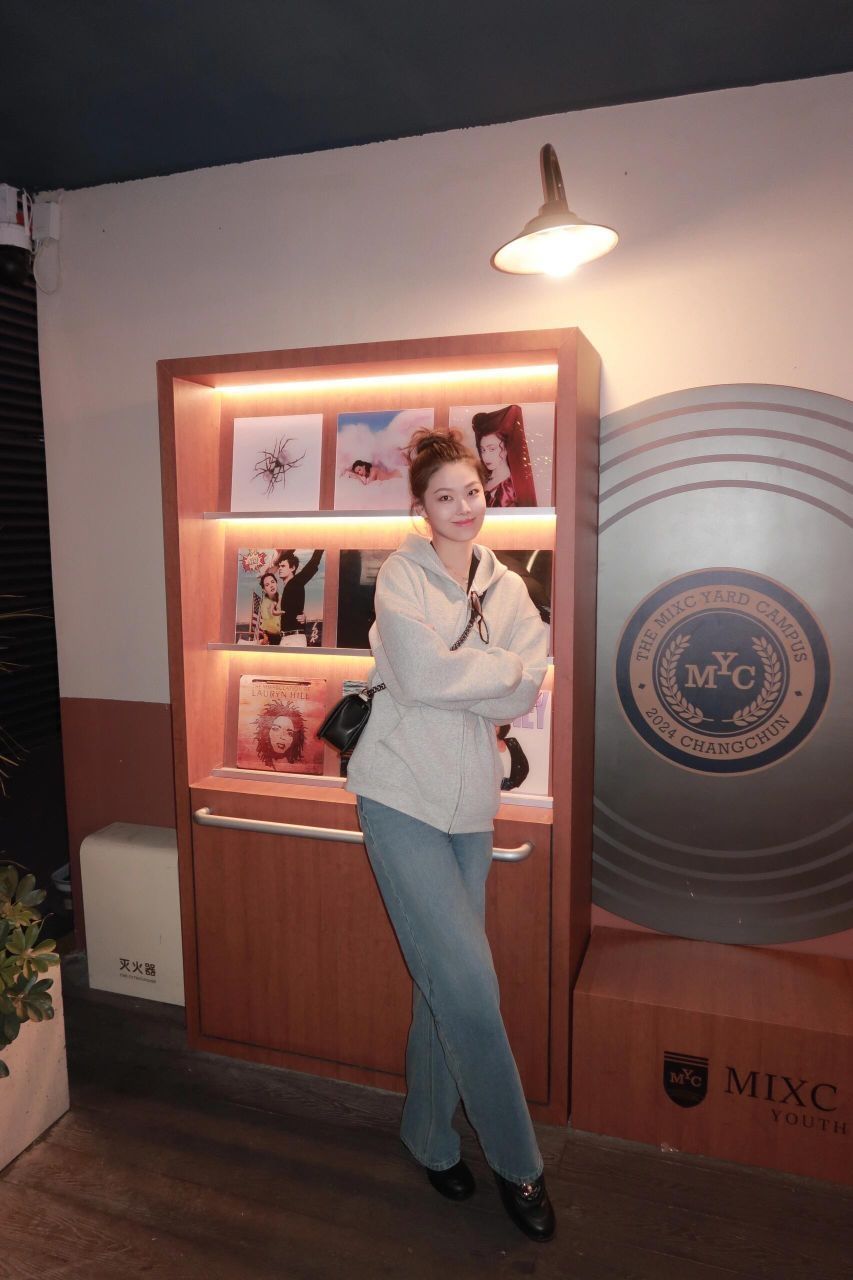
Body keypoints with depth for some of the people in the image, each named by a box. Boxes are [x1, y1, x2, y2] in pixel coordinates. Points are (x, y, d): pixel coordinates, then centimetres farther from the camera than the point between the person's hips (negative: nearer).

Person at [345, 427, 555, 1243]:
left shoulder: (509, 588, 9)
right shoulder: (401, 573, -4)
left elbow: (526, 693, -4)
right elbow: (421, 674, -19)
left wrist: (453, 675, -14)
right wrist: (499, 668, -7)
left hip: (470, 801, 5)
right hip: (403, 793, -5)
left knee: (445, 981, 14)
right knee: (467, 980, -5)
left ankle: (430, 1136, 36)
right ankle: (515, 1161, 17)